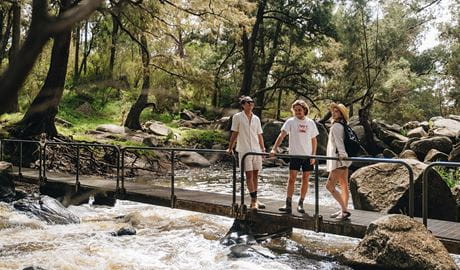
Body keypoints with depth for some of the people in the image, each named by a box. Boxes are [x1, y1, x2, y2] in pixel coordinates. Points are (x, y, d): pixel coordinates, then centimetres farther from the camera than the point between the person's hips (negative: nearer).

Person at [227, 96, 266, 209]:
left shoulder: (256, 119, 11)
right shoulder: (237, 117, -2)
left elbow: (259, 135, 14)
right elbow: (234, 134, -1)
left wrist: (263, 149, 9)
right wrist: (230, 148, -2)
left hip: (256, 150, 5)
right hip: (244, 150, -4)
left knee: (255, 175, 7)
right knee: (249, 175, -6)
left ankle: (254, 200, 15)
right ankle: (254, 200, -3)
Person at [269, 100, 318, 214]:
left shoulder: (310, 122, 5)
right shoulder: (290, 121, -2)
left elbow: (314, 140, 10)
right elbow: (282, 135, -12)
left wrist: (313, 155, 2)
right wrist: (274, 149, -24)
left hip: (308, 155, 3)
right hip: (295, 154, -2)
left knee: (305, 179, 6)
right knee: (292, 178, -5)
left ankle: (301, 203, 16)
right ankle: (288, 204, 0)